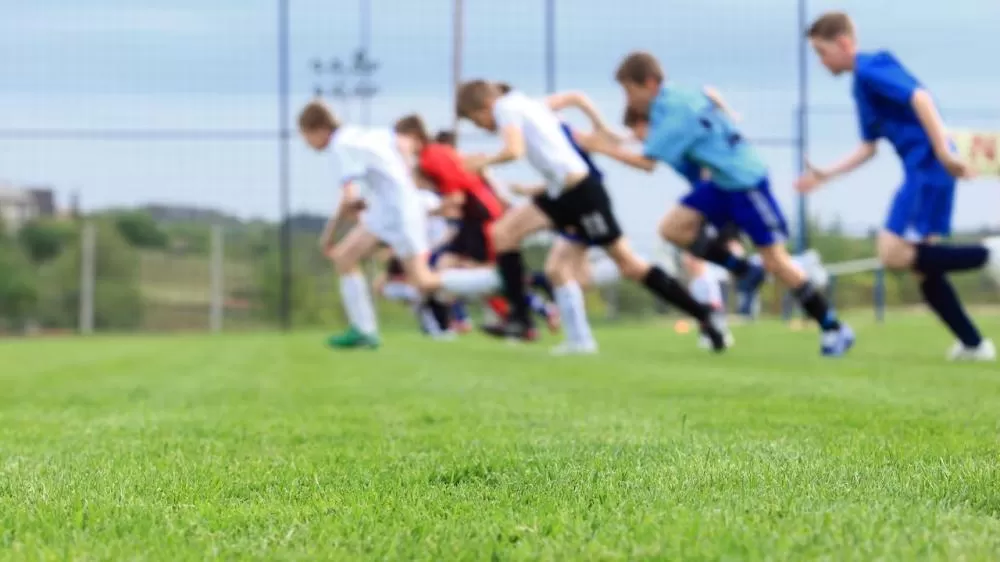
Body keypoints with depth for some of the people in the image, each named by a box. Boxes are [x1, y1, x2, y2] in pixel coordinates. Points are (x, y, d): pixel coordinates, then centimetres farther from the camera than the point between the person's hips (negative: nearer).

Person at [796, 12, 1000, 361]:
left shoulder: (870, 69, -7)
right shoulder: (861, 85, 22)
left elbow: (920, 97, -20)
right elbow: (869, 148, 28)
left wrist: (944, 151, -26)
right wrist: (825, 175, 25)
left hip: (928, 168, -10)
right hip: (922, 173, 10)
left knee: (895, 254, -14)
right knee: (921, 267, 7)